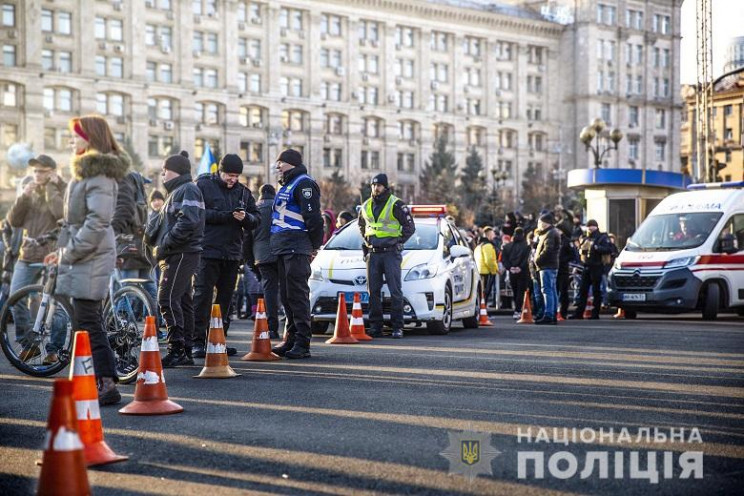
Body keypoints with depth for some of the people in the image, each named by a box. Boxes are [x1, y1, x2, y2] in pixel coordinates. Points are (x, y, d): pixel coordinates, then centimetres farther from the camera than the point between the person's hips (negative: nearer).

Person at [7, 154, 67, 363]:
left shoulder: (63, 190, 0)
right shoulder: (30, 191, 14)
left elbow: (61, 213, -20)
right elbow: (13, 221, 7)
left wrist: (50, 188, -11)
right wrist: (24, 196, -3)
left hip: (52, 255, -5)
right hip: (28, 255, 5)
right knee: (14, 298, -2)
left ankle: (54, 349, 8)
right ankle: (28, 344, 11)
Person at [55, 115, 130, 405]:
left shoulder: (99, 173, -14)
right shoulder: (87, 169, 19)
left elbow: (98, 220, -22)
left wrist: (72, 250, -18)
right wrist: (66, 249, 18)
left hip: (91, 258, -10)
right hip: (83, 258, 10)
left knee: (88, 322, -10)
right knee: (85, 321, 12)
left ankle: (108, 384, -9)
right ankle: (97, 381, 18)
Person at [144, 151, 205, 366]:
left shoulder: (188, 190, -9)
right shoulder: (176, 192, 24)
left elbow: (188, 222, -22)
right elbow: (161, 221, 28)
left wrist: (165, 244, -18)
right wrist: (152, 237, 10)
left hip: (182, 255, -11)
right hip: (175, 255, 11)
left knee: (168, 298, -16)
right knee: (182, 301, 10)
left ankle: (176, 349, -16)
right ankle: (186, 352, 13)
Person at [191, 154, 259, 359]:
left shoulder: (243, 192, 14)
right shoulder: (203, 186, 0)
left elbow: (256, 219, 13)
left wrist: (245, 218, -10)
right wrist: (224, 216, -18)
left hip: (232, 254, 6)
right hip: (208, 251, -6)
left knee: (226, 298, 9)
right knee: (203, 296, -7)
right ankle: (198, 342, -6)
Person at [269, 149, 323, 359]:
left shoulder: (303, 183, -8)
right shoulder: (286, 185, 24)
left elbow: (313, 216, -15)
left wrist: (314, 245, -13)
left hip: (297, 248, -10)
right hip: (282, 247, 10)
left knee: (298, 294, -11)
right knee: (286, 295, 10)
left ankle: (302, 343, -11)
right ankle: (290, 340, 16)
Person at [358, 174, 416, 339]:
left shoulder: (396, 204, -4)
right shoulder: (366, 206, 13)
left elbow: (410, 226, -2)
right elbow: (361, 226, 30)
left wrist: (398, 242, -6)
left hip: (391, 253, -5)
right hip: (373, 254, 5)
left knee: (395, 291, -5)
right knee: (373, 291, 5)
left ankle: (397, 327, -3)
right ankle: (375, 326, 10)